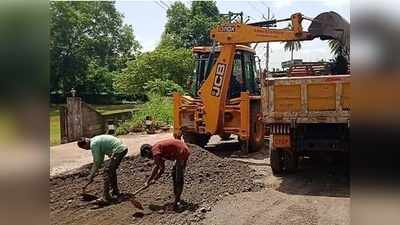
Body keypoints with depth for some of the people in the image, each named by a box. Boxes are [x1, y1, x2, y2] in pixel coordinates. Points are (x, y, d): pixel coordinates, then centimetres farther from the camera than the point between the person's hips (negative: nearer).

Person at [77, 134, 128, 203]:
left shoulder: (93, 144, -10)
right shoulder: (96, 141, 20)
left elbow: (97, 162, -7)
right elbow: (100, 160, 25)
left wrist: (91, 177, 4)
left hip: (118, 151, -10)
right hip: (123, 148, 10)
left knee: (107, 172, -6)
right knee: (112, 170, 23)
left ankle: (106, 197, -4)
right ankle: (116, 192, 32)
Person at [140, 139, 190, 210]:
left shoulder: (155, 150, -11)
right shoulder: (160, 151, 17)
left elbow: (156, 167, -18)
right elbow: (162, 168, 21)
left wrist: (148, 181, -11)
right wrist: (154, 179, 15)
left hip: (182, 152, -11)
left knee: (179, 178, -5)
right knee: (174, 173, 21)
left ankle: (177, 201, 1)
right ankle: (177, 198, 30)